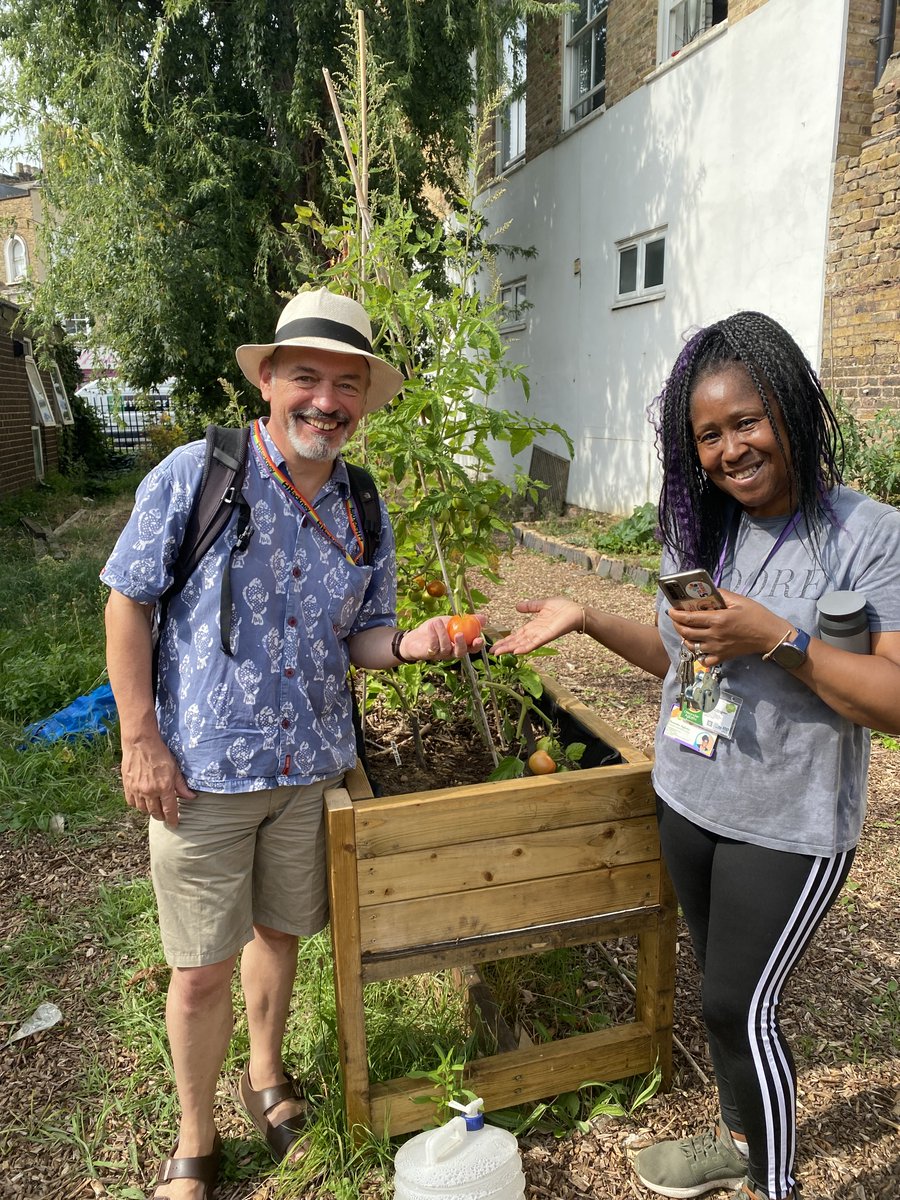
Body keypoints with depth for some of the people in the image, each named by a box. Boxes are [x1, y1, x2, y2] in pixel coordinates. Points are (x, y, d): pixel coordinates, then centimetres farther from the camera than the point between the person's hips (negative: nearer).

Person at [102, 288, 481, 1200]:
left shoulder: (365, 512, 1)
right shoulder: (193, 475, -11)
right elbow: (128, 604, -6)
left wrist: (411, 644, -14)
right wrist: (140, 739, -10)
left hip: (312, 766, 4)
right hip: (201, 770, -3)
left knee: (279, 930, 21)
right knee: (200, 969, 8)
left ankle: (266, 1077, 49)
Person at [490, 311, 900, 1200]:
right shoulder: (700, 531, 4)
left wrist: (777, 638, -30)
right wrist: (588, 622, -1)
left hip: (789, 827, -6)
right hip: (686, 803, 6)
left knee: (739, 1004, 4)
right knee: (723, 988, 21)